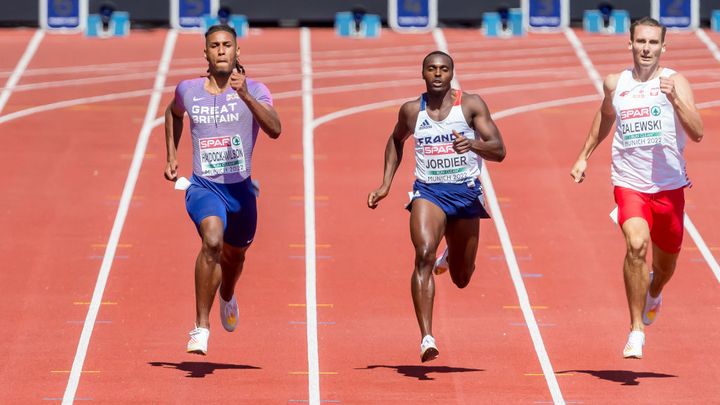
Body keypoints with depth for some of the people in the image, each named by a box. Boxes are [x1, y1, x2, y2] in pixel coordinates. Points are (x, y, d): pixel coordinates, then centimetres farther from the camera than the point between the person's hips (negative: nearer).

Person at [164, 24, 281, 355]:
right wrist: (171, 156, 17)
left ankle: (227, 296, 61)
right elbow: (173, 113, 24)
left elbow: (274, 130, -25)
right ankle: (201, 327, -26)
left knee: (234, 256, 22)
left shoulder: (254, 90, -7)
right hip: (203, 187, -1)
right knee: (212, 241, -31)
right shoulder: (188, 90, -1)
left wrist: (245, 95, -35)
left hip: (240, 189, 2)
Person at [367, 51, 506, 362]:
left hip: (466, 192, 1)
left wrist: (474, 144, -30)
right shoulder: (411, 111, 3)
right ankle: (426, 337, -33)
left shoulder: (470, 104, -4)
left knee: (461, 279, 13)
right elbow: (396, 141, 24)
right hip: (428, 191, 0)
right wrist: (386, 184, 16)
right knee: (424, 255, -28)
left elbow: (499, 152, -9)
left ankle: (452, 259, 53)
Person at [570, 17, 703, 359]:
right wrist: (584, 156, 25)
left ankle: (653, 292, 55)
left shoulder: (675, 82, -4)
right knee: (636, 244, -26)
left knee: (666, 263, 16)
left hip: (669, 186, 0)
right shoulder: (615, 84, 5)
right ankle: (637, 330, -19)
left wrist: (674, 99, -27)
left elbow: (697, 133, -15)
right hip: (629, 185, 0)